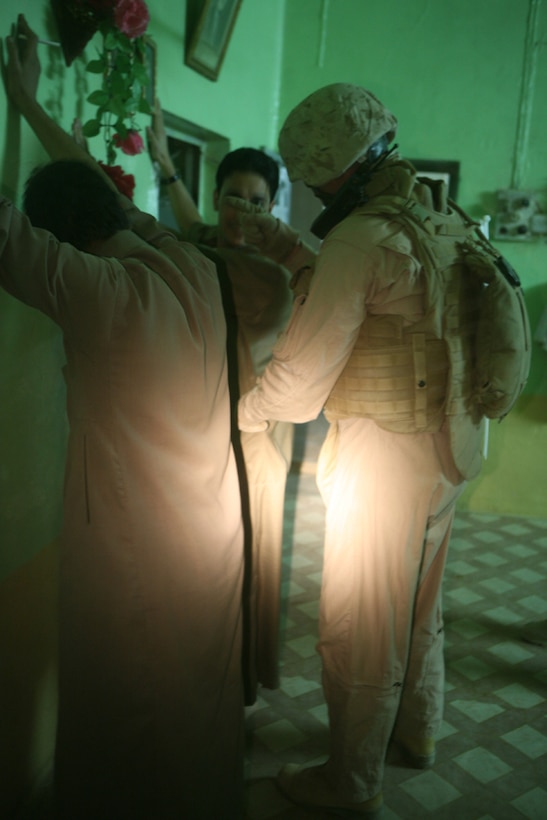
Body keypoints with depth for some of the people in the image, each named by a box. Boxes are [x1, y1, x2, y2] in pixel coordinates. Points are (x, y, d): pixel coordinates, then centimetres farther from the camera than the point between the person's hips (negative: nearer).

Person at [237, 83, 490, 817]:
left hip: (387, 455, -8)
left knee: (359, 626, 8)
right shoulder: (449, 222, 5)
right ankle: (418, 731, 45)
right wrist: (307, 262, 12)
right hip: (451, 446, 9)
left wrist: (237, 411, -3)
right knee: (419, 601, 24)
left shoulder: (360, 239, -20)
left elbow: (297, 381, -19)